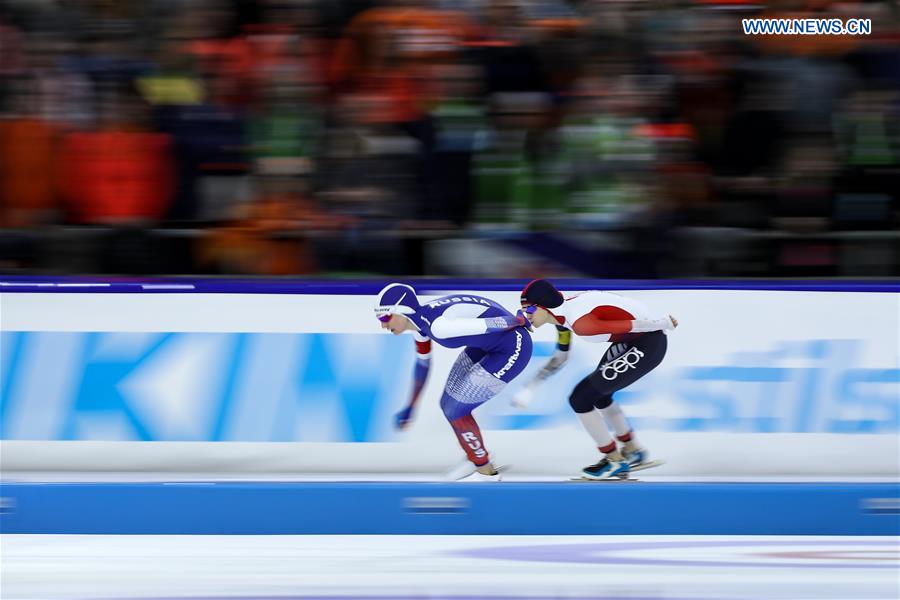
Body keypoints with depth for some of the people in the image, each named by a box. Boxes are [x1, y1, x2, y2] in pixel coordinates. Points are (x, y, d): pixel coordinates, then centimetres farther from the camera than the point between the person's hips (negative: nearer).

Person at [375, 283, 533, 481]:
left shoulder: (439, 326, -31)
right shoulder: (420, 321, -1)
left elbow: (494, 325, -22)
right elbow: (423, 364, 17)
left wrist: (520, 321, -2)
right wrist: (409, 408, 24)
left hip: (513, 346, -9)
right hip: (486, 345, 9)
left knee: (455, 411, -2)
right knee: (448, 405, 14)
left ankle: (486, 472, 18)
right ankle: (476, 459, 37)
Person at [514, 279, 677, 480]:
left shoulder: (580, 322, -27)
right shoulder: (562, 311, 4)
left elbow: (633, 326, -22)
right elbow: (560, 357, 18)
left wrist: (666, 324, -7)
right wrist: (530, 387, 15)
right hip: (630, 340, 10)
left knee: (581, 399, -6)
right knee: (597, 393, 25)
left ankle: (615, 461, 9)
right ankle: (633, 452, 40)